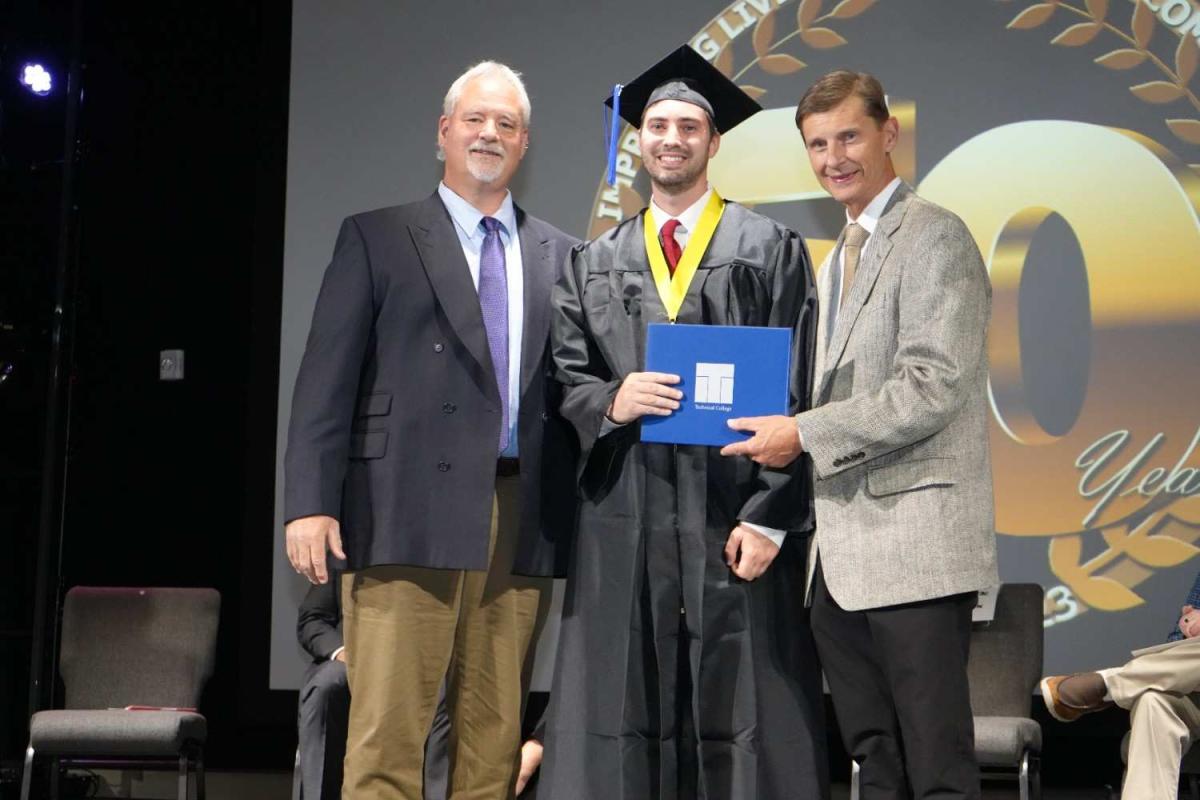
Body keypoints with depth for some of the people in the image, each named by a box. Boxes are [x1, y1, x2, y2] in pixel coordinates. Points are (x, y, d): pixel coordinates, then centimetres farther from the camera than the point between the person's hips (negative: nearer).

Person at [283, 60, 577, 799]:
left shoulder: (559, 255, 16)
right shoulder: (377, 238, 8)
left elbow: (573, 382, 13)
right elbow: (326, 379, 1)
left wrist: (575, 515, 3)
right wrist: (311, 504, -9)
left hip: (522, 516, 3)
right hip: (411, 511, -3)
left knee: (496, 736, 6)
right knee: (387, 732, -6)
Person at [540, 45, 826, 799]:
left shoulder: (770, 249, 4)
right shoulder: (594, 263, 14)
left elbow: (792, 391, -3)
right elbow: (564, 377, 10)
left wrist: (768, 516, -12)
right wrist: (611, 402, -13)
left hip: (730, 517, -3)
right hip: (624, 520, 3)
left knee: (741, 719, -1)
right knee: (621, 719, 3)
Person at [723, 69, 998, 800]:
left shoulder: (935, 237, -7)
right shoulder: (837, 261, 20)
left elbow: (933, 388, -17)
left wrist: (805, 434, -14)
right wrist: (785, 433, 6)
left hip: (914, 545, -8)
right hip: (843, 554, 9)